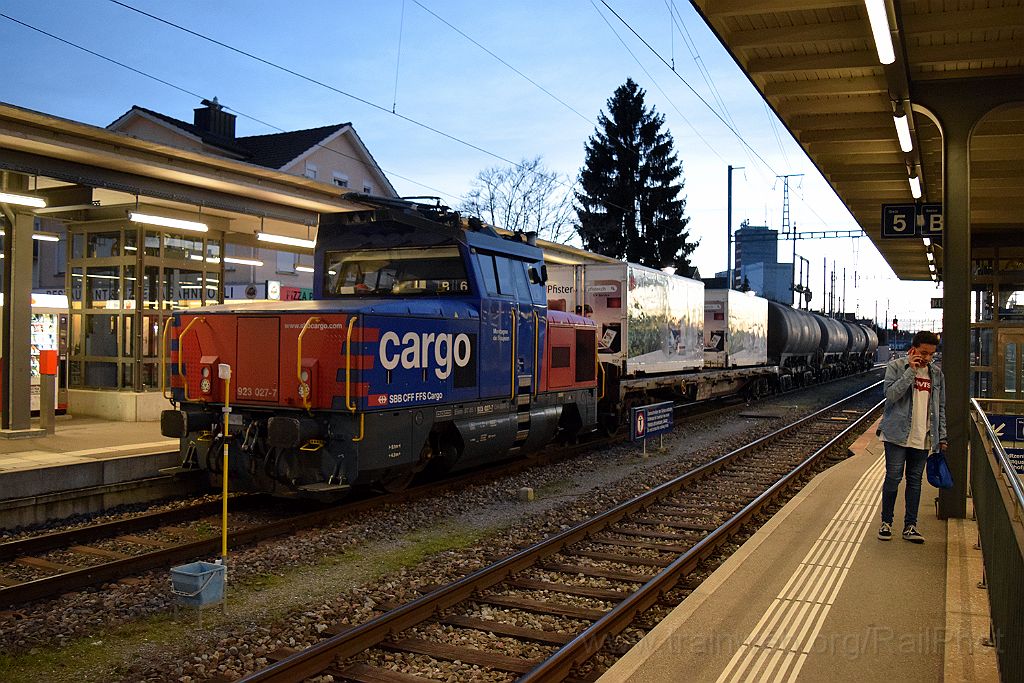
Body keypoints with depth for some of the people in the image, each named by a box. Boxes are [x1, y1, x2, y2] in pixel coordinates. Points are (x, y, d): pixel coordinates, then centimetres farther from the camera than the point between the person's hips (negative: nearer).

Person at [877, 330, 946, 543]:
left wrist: (942, 437, 11)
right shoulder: (896, 366, -3)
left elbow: (940, 408, 15)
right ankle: (886, 522, 12)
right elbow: (891, 395, -16)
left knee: (915, 480, 8)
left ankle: (910, 526, 14)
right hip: (898, 435, -4)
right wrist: (910, 371, -17)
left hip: (923, 438, 4)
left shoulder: (936, 374, 10)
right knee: (893, 477, -2)